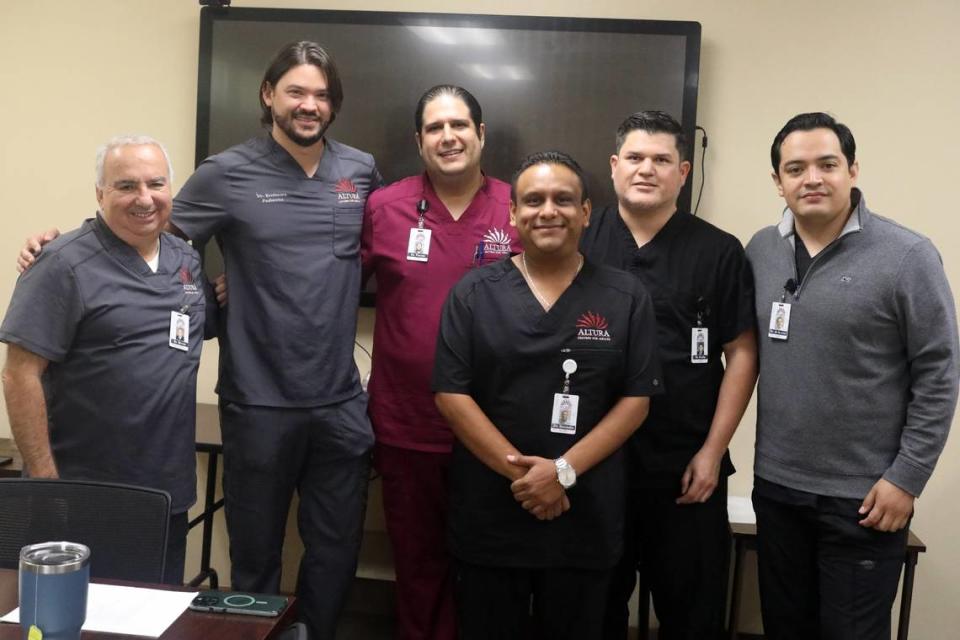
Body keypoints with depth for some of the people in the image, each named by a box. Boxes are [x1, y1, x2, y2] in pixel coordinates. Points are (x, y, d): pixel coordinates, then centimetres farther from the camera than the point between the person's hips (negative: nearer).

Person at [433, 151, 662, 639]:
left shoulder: (626, 297, 2)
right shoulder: (474, 292, 0)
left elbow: (637, 399, -2)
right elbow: (451, 394, -6)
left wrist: (564, 470, -13)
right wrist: (519, 470, -14)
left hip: (587, 520, 1)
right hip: (489, 516, 0)